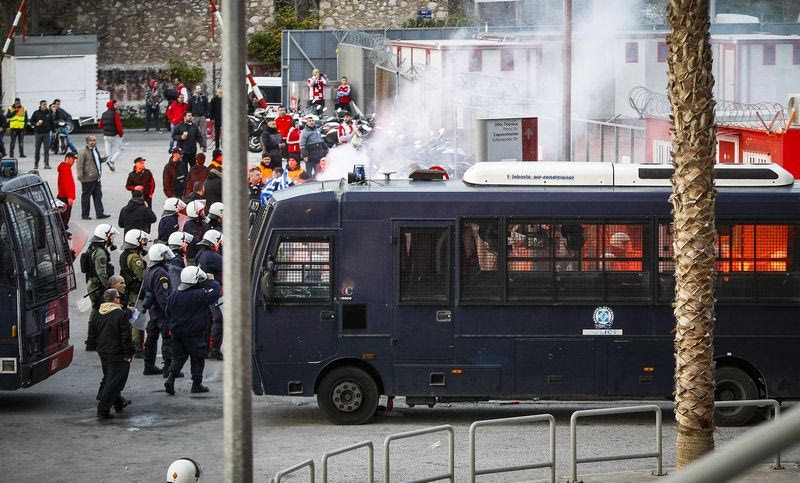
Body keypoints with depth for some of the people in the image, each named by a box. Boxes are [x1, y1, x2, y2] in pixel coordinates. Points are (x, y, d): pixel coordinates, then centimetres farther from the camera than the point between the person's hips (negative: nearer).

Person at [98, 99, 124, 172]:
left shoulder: (104, 114, 7)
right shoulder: (115, 114, -14)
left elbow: (100, 125, 14)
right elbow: (119, 125, -18)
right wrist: (121, 133, -4)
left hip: (106, 135, 6)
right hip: (114, 135, -6)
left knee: (108, 152, 10)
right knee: (119, 150, 3)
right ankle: (112, 161, -16)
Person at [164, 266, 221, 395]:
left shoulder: (173, 295, 1)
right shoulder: (199, 295, -20)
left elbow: (168, 313, 11)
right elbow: (215, 292, -13)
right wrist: (211, 282, 4)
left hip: (177, 332, 5)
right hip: (194, 334, -5)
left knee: (178, 356, 14)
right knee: (198, 358, 8)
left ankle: (171, 378, -4)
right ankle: (197, 384, 13)